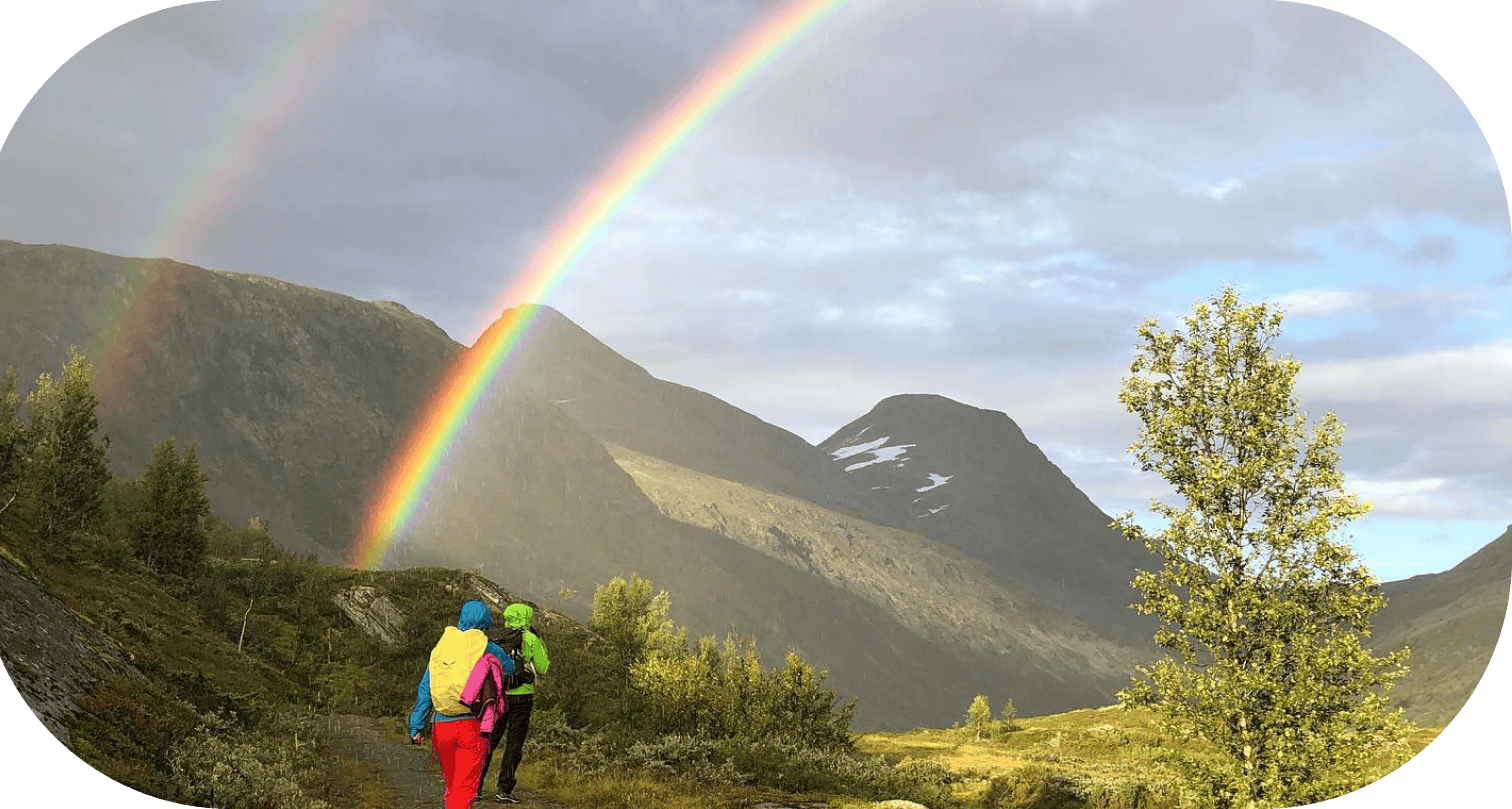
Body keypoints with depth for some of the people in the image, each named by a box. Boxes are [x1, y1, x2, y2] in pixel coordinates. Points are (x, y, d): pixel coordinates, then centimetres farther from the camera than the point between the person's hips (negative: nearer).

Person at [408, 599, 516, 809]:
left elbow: (425, 689, 4)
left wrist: (416, 727, 5)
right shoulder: (489, 650, 2)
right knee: (465, 788, -6)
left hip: (442, 726, 3)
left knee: (452, 785, 19)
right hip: (472, 726, -3)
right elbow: (509, 668, 23)